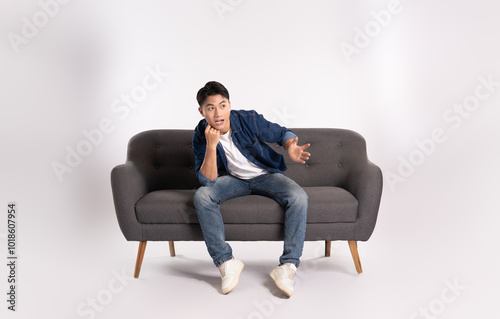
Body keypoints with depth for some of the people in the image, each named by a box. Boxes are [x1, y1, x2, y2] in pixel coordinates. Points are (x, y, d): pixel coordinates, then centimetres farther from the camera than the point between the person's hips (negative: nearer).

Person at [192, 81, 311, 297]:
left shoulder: (249, 120, -19)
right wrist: (211, 145, -34)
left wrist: (291, 148, -29)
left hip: (266, 175, -1)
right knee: (202, 196, -28)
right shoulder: (201, 135, -15)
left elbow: (283, 134, -4)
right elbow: (207, 181, -21)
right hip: (233, 179, 1)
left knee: (298, 197, -30)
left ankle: (288, 266, -25)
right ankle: (226, 262, -20)